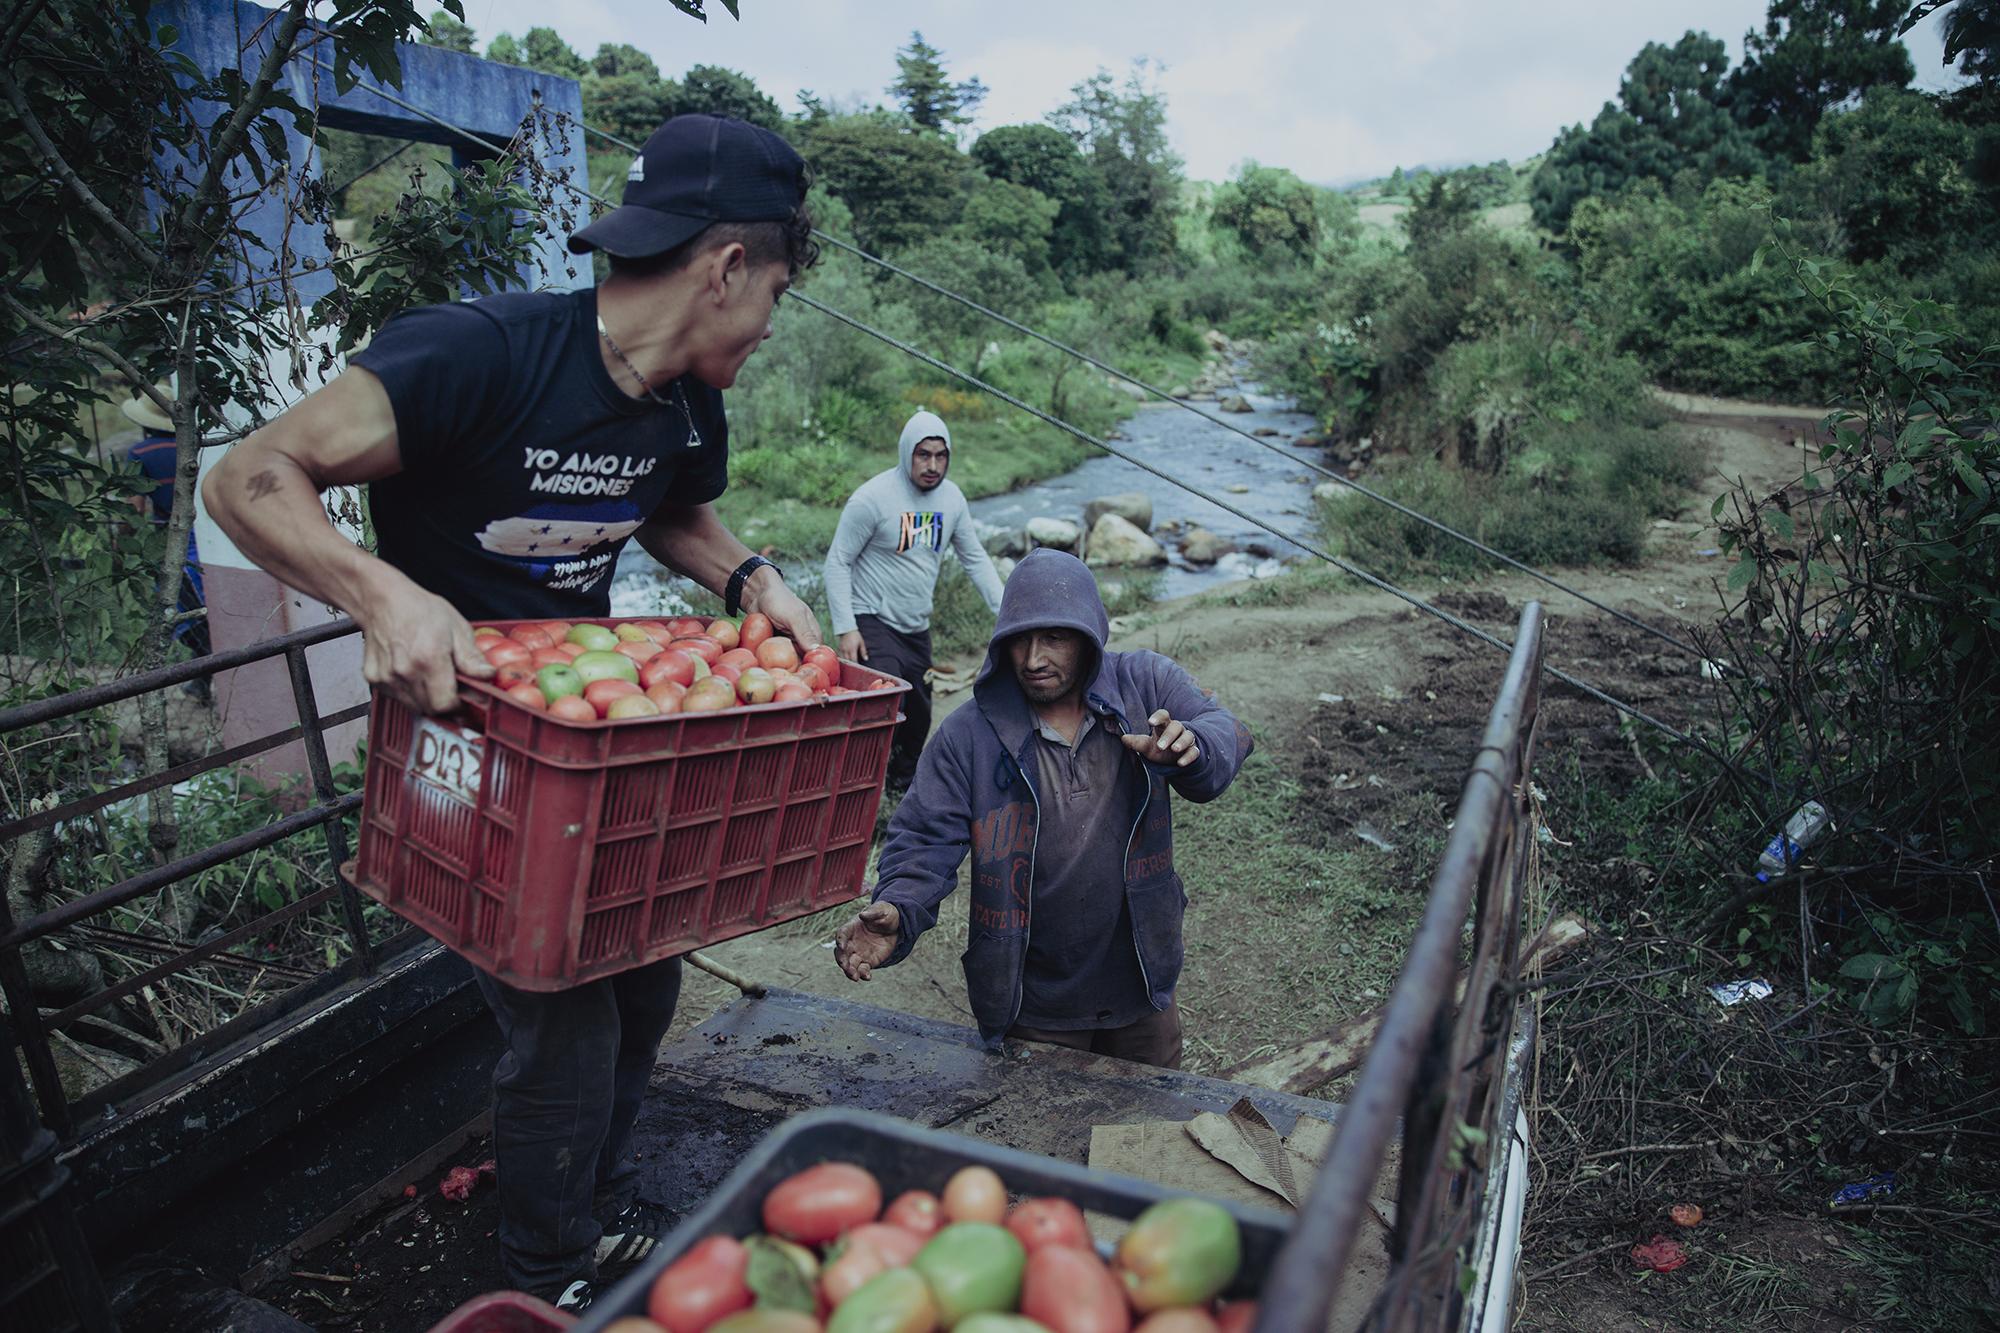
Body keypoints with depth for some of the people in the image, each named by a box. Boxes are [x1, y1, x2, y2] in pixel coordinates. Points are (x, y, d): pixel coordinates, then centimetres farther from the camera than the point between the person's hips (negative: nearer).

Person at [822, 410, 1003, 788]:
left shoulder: (952, 498, 2)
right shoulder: (874, 497, -16)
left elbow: (975, 559, 12)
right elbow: (838, 562, -12)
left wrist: (1004, 610, 1)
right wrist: (845, 628, -19)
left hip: (917, 628, 6)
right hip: (873, 623, -6)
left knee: (918, 717, 16)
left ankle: (905, 779, 38)